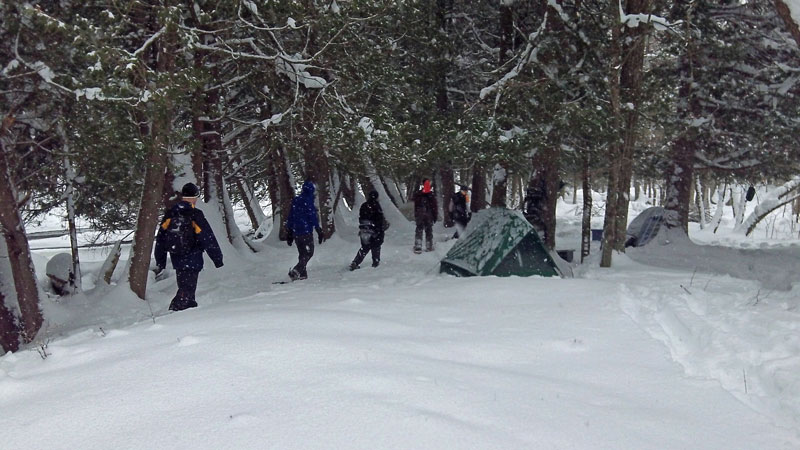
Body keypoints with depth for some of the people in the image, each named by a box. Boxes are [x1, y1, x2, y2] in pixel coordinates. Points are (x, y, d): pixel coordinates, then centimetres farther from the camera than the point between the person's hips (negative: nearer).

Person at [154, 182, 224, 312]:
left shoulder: (170, 214, 2)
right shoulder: (195, 216, -15)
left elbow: (160, 240, 8)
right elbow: (209, 240, -12)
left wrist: (160, 263, 16)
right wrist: (218, 260, -3)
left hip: (177, 261, 6)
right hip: (192, 261, -6)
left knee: (185, 288, 21)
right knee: (187, 291, -1)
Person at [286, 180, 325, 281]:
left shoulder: (295, 201, 10)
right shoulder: (308, 201, -11)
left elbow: (290, 218, 15)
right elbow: (313, 217, -13)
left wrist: (289, 234, 21)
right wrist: (319, 232, -7)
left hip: (295, 232, 7)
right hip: (306, 231, -7)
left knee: (302, 253, 16)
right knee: (308, 253, 0)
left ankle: (302, 273, 14)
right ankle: (296, 271, -14)